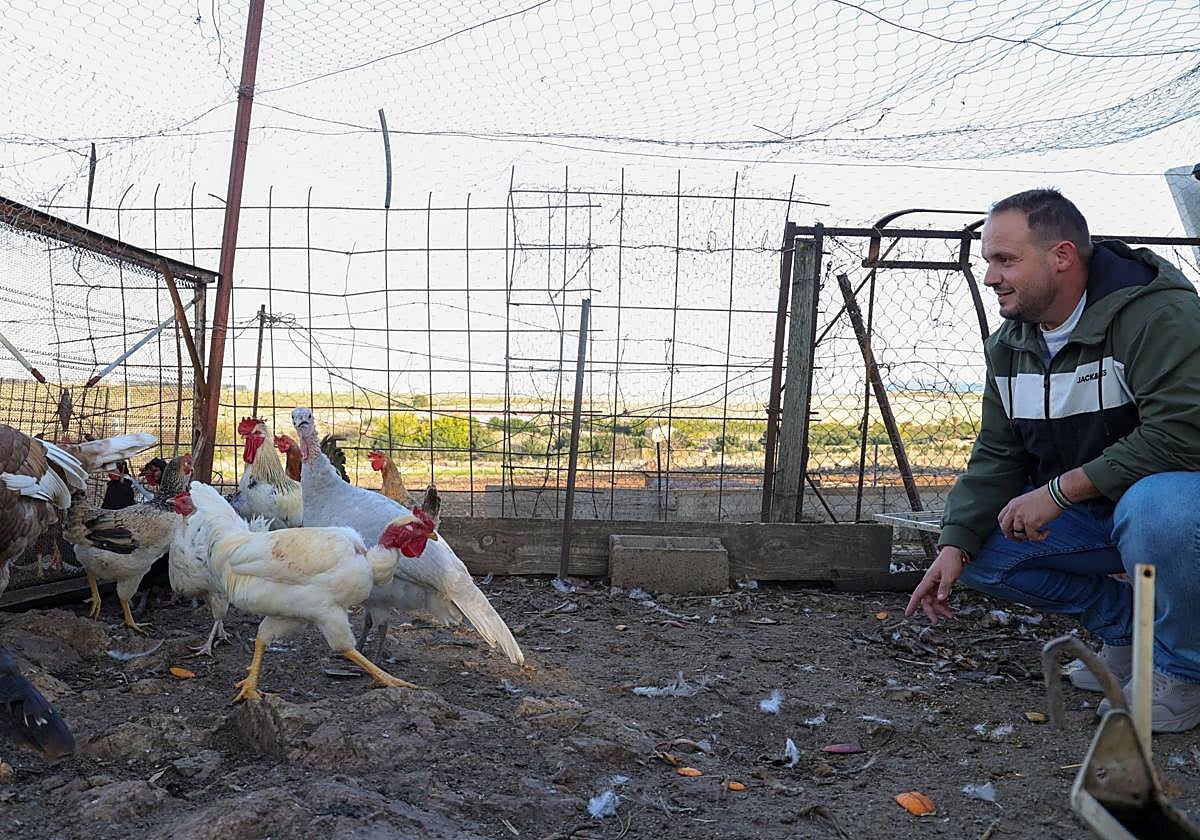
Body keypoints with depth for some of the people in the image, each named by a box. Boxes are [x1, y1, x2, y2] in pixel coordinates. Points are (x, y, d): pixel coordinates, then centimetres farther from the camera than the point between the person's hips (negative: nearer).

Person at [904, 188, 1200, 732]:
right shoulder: (1010, 345, 2)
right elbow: (997, 455, 2)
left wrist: (1059, 490, -29)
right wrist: (955, 546, -11)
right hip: (1088, 513, 7)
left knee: (1154, 506, -40)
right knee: (980, 551, -8)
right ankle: (1127, 628, 10)